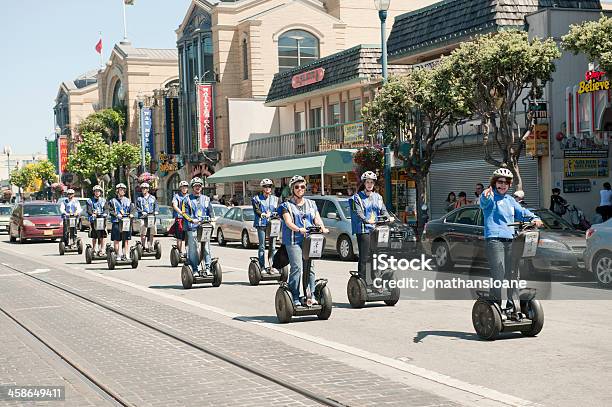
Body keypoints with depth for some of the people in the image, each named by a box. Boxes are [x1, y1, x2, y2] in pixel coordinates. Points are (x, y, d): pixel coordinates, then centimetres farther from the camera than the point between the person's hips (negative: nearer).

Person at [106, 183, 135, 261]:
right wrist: (117, 214, -18)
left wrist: (131, 214, -4)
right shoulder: (113, 201, 6)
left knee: (126, 240, 1)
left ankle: (124, 254, 7)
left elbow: (132, 209, 17)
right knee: (116, 240, -4)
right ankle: (117, 255, 0)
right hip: (116, 222, -3)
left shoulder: (128, 201, 17)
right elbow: (110, 211, -3)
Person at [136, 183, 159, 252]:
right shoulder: (139, 198, 10)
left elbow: (156, 205, 14)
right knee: (143, 233, -12)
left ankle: (150, 246, 8)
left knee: (151, 233, -1)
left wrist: (156, 211, -4)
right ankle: (144, 246, -3)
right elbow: (137, 208, 6)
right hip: (143, 217, -2)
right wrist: (142, 212, -11)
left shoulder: (152, 198, 16)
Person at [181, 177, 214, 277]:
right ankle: (194, 270, 0)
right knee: (193, 249, -4)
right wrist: (192, 220, -13)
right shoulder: (187, 199, 9)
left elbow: (210, 212, 21)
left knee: (206, 248, -6)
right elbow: (184, 212, 2)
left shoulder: (206, 199, 19)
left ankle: (207, 268, -3)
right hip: (192, 227, -2)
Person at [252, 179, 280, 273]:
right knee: (262, 246, -2)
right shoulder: (256, 199, 8)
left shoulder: (275, 199, 18)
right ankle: (262, 266, 0)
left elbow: (278, 210, 10)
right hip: (261, 224, -2)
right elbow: (256, 210, -4)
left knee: (273, 246, -2)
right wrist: (264, 215, -19)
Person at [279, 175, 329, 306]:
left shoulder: (311, 204, 21)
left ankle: (310, 296, 0)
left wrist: (322, 228, -15)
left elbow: (317, 219, 8)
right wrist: (299, 229, -27)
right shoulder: (287, 205, 8)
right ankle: (294, 298, -10)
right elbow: (288, 222, -7)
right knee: (297, 268, -13)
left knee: (309, 267, -4)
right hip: (293, 241, -3)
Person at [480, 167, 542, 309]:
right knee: (498, 274, -13)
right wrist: (485, 196, -47)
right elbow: (483, 202, -22)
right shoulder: (491, 197, 0)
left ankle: (511, 303, 19)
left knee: (512, 274, 8)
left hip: (510, 240, 7)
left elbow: (522, 212, 25)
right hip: (494, 239, -7)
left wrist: (534, 218, 5)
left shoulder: (510, 200, 23)